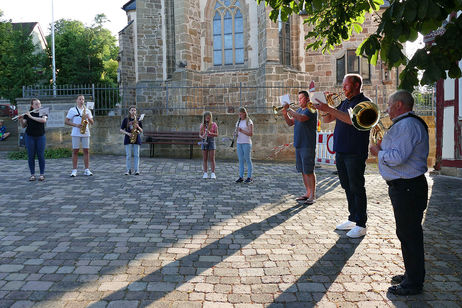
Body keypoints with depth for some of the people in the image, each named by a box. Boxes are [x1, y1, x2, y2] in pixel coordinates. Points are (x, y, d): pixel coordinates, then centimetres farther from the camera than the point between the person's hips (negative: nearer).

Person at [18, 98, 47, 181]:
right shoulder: (27, 114, 5)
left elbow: (43, 120, -19)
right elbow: (23, 126, 4)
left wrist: (31, 116, -19)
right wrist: (21, 120, -14)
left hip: (40, 137, -1)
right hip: (30, 137, 1)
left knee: (41, 156, -1)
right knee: (31, 156, 3)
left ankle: (42, 174, 7)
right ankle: (32, 174, 10)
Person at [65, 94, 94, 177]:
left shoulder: (87, 110, 14)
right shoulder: (72, 110, 6)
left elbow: (92, 122, 10)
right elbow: (66, 121, 2)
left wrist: (88, 117, -10)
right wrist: (75, 125, -11)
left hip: (86, 133, 2)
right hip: (76, 133, -2)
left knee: (86, 150, 1)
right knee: (75, 151, -1)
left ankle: (87, 170, 5)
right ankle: (74, 170, 4)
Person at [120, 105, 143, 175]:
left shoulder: (138, 120, 7)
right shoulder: (126, 120, 4)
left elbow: (141, 131, 9)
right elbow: (121, 130, 5)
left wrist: (138, 127, -11)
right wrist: (127, 133, -12)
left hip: (137, 139, 1)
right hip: (128, 139, -1)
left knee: (136, 155, -1)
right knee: (128, 155, -1)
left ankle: (137, 170, 0)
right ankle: (128, 170, 6)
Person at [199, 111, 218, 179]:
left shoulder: (214, 124, 0)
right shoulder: (202, 125, 9)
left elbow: (217, 134, -4)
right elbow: (200, 134, 12)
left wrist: (210, 133, -20)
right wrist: (202, 136, -11)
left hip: (211, 141, -3)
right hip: (204, 141, 3)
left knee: (212, 159, -2)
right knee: (205, 159, 5)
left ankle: (213, 173, 2)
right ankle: (205, 173, 10)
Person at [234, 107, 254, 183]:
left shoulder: (249, 122, -4)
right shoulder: (238, 122, 15)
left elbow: (251, 134, -10)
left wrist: (242, 130, -19)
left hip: (246, 143, -6)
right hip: (239, 143, 6)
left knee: (248, 160, -2)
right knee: (241, 160, 7)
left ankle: (249, 177, 3)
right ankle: (241, 177, 11)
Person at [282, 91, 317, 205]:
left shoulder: (310, 110, -7)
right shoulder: (299, 110, 19)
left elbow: (301, 118, -25)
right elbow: (290, 123, 17)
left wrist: (289, 110, -17)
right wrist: (285, 114, 0)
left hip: (307, 145, -8)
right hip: (298, 145, 8)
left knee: (309, 171, -7)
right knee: (303, 171, 11)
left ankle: (313, 195, -1)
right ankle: (308, 193, 19)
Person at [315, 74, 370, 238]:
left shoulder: (364, 102, -7)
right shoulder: (344, 103, 18)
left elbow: (353, 119, -25)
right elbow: (326, 119, 18)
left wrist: (330, 109, -25)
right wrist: (324, 108, -2)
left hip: (355, 153, -8)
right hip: (340, 152, 8)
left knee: (357, 188, -3)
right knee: (348, 187, 13)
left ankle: (361, 225, 6)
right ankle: (352, 219, 25)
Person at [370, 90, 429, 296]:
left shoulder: (407, 125, -18)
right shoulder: (404, 124, 17)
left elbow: (398, 157, -25)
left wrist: (378, 152, -10)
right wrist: (383, 147, 10)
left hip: (407, 189, -11)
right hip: (404, 187, 11)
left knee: (409, 235, -1)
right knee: (407, 233, 19)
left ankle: (413, 284, 11)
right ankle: (412, 274, 34)